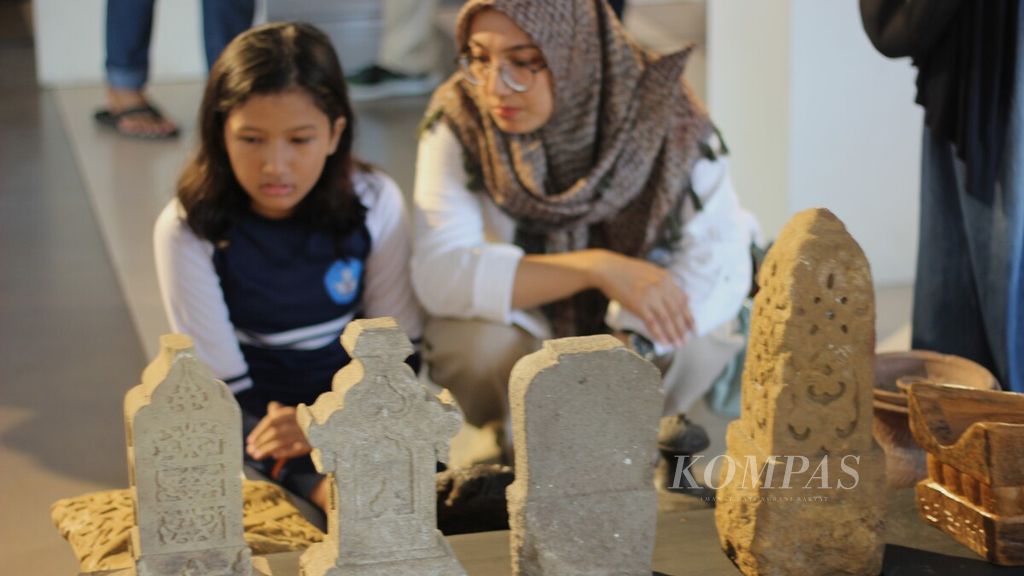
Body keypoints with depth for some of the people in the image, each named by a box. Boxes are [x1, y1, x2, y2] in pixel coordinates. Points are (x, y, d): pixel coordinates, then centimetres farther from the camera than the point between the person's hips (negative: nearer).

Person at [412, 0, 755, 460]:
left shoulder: (662, 111, -21)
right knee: (470, 342, -32)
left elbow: (722, 258, -25)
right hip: (522, 335, 0)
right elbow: (437, 274, -30)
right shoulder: (459, 118, -21)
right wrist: (596, 267, -40)